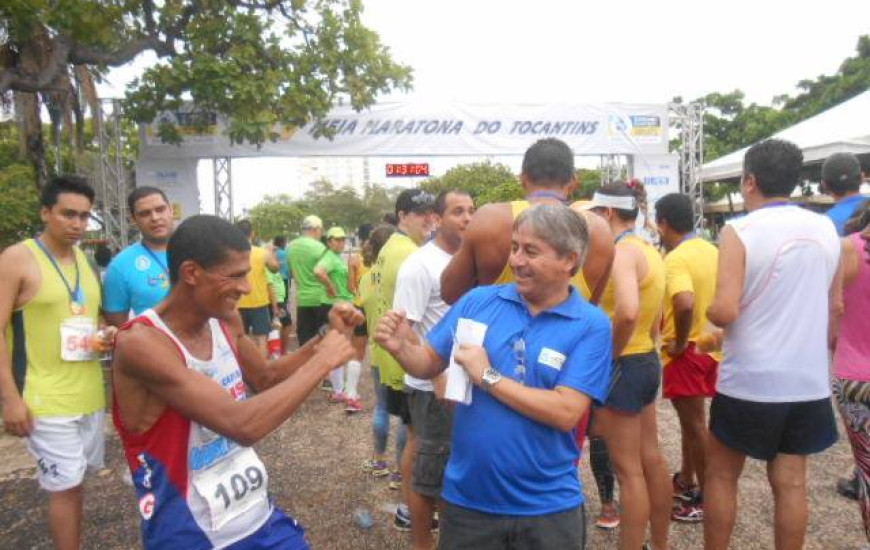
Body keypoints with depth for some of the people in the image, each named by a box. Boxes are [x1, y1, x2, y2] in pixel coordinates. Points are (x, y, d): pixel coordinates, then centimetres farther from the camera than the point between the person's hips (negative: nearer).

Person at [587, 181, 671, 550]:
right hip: (647, 360, 10)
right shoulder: (648, 250, 10)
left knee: (628, 470, 2)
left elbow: (627, 312, -35)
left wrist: (609, 354, -21)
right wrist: (641, 348, 19)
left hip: (622, 366, -10)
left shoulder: (622, 251, -19)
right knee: (651, 459, 19)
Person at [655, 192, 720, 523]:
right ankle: (686, 482, 36)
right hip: (710, 347, 9)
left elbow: (685, 304, -37)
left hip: (686, 353, -9)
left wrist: (679, 343, -22)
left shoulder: (676, 258, -21)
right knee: (692, 420, 21)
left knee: (695, 425, 3)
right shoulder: (711, 251, 6)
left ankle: (708, 498, 15)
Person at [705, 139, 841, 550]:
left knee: (721, 476, 12)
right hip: (808, 380, 5)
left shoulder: (739, 231, -14)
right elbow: (831, 305, 16)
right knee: (790, 482, 13)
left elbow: (724, 311, -21)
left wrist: (709, 311, 0)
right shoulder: (827, 230, 4)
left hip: (749, 381, -5)